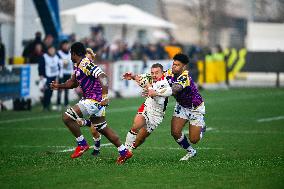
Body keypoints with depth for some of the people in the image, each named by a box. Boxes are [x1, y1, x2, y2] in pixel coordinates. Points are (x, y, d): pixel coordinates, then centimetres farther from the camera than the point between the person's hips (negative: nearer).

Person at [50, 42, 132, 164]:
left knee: (67, 117, -14)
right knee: (102, 128, 16)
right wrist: (59, 86, 15)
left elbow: (103, 77, -29)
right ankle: (124, 152, 21)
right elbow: (73, 82, 28)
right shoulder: (77, 66, 14)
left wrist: (105, 96, -38)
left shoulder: (86, 64, -18)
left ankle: (82, 144, -3)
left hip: (93, 101, -11)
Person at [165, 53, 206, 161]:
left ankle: (201, 127, 34)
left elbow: (173, 91, -50)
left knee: (193, 140, -2)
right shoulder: (170, 73, -14)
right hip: (181, 106, 6)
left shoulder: (185, 78, -35)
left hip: (195, 108, -6)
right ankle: (190, 152, 15)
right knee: (175, 132, -11)